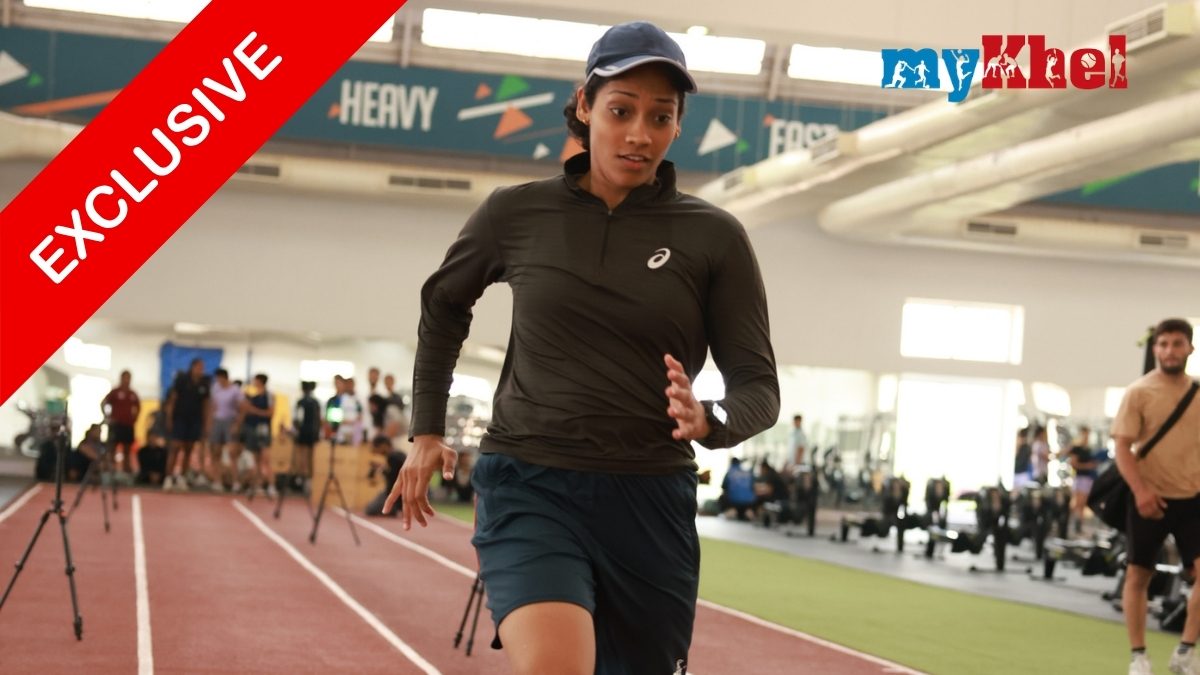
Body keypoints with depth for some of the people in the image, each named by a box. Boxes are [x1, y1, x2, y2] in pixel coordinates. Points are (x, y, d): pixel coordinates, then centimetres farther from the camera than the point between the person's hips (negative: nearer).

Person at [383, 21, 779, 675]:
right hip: (529, 489, -1)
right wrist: (427, 430, 19)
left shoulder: (714, 237, 0)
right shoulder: (516, 214, 2)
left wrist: (708, 421, -21)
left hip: (650, 501, 2)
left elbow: (758, 385, 1)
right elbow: (443, 303, 21)